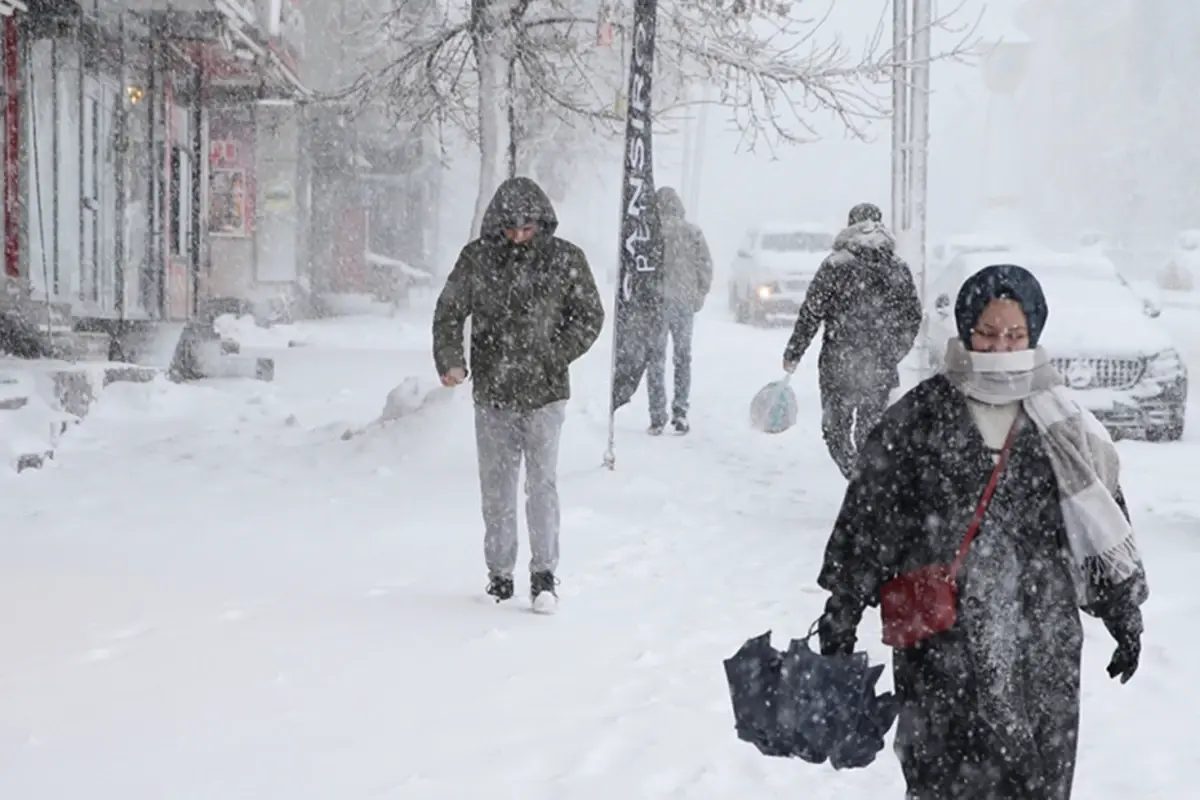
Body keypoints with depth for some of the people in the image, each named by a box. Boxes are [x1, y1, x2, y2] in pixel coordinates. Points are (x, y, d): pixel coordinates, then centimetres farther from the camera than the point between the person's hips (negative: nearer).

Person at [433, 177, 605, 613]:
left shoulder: (566, 260, -2)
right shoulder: (477, 258, 0)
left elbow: (590, 316, 5)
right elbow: (449, 312, 5)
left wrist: (556, 356, -6)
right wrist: (449, 360, -9)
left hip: (545, 393, -2)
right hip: (492, 394, 2)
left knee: (542, 482, -8)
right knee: (496, 488, 9)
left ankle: (544, 573, 1)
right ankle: (499, 573, 20)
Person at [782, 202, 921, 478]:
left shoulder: (835, 265, -7)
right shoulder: (899, 269, 5)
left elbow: (810, 314, -7)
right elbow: (913, 317, 11)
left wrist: (793, 354, 2)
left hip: (839, 365, -4)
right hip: (882, 368, 4)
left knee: (836, 430, 6)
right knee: (870, 431, 15)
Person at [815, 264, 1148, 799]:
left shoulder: (1062, 426, 5)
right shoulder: (918, 418, -1)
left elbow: (1106, 525, 12)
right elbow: (866, 517, 3)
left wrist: (1125, 614, 13)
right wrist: (841, 613, 3)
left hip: (1043, 640, 2)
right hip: (942, 640, -2)